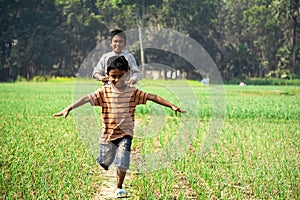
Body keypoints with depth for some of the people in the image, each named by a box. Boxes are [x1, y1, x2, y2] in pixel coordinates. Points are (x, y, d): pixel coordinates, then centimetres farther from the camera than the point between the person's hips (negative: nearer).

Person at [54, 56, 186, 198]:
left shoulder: (133, 92, -4)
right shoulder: (104, 92, -8)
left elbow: (152, 97, -7)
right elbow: (87, 98, -19)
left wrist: (171, 106, -14)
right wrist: (69, 108, -32)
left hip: (125, 134, 0)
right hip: (108, 134, 0)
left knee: (122, 163, -7)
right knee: (105, 163, 12)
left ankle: (119, 188, 14)